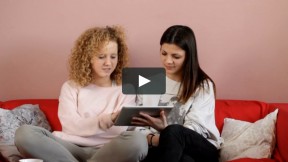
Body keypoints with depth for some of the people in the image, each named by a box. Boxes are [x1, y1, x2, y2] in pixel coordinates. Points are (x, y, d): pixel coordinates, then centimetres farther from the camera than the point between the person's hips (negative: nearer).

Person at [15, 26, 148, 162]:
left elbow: (120, 130, 2)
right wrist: (105, 120, -20)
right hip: (71, 148, 0)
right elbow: (71, 126, -2)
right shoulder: (70, 87, 15)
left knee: (137, 140, -34)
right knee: (24, 133, -24)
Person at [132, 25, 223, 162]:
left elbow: (195, 129, -11)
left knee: (173, 132, -36)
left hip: (202, 151, -1)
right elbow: (138, 125, 4)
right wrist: (152, 139, -20)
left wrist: (165, 130, -31)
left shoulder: (203, 85, 0)